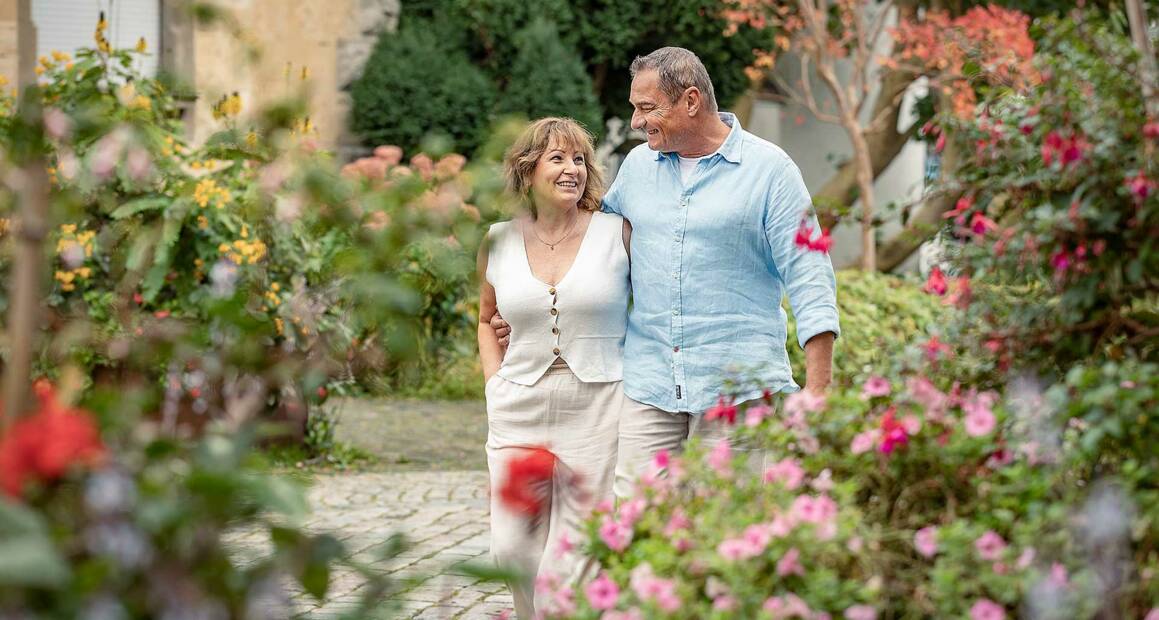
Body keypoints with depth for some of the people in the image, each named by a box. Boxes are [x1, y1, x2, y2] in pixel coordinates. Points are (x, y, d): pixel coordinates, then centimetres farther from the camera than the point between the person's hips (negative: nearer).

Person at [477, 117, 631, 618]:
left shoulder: (618, 233, -2)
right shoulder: (497, 242, 6)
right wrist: (496, 386, 10)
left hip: (597, 410, -2)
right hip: (519, 414, 3)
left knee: (575, 557, -4)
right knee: (513, 548, -2)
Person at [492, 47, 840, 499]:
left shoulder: (769, 169, -2)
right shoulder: (638, 165, 14)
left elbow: (809, 279, -5)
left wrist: (817, 391, -11)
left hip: (740, 388, -4)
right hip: (648, 388, 4)